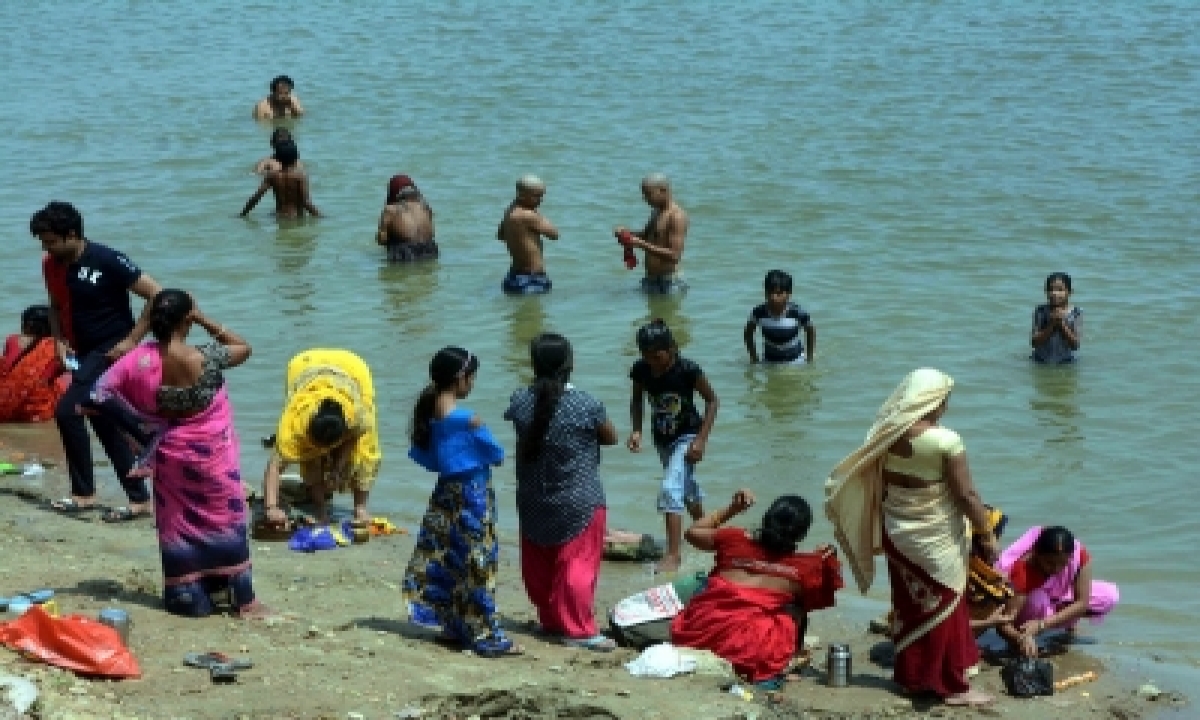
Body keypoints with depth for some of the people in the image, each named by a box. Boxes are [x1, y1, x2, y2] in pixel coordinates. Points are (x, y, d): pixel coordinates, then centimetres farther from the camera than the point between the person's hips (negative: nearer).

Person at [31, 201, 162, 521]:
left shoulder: (107, 261, -18)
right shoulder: (52, 266, 2)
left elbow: (157, 295, -17)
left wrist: (131, 341, -17)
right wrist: (60, 341, 3)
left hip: (111, 351, -8)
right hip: (85, 355, 8)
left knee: (68, 411, -17)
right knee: (106, 426, 9)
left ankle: (83, 494, -5)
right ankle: (139, 500, 16)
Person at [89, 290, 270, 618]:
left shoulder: (141, 359, -12)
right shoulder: (205, 359, -21)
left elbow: (102, 392, -7)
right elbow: (243, 347, -3)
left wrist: (142, 425, 0)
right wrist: (203, 320, -6)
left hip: (169, 453, 3)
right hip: (212, 454, -3)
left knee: (177, 523, 13)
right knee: (226, 518, 8)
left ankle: (190, 597, 19)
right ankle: (244, 599, 12)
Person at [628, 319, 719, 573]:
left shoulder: (688, 370, -27)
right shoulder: (640, 371, -16)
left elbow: (712, 400, -14)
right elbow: (637, 400, 3)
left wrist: (701, 440, -19)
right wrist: (637, 430, -12)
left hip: (687, 436, -5)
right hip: (662, 439, 5)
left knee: (671, 490, -19)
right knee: (686, 486, 25)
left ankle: (674, 553, -12)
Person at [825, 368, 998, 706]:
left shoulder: (888, 434, -4)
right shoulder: (945, 441, -21)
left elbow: (873, 485, 5)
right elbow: (966, 495, -18)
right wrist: (987, 534, -6)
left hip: (896, 533, 6)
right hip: (935, 540, -6)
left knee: (908, 606, 18)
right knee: (942, 608, 6)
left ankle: (910, 676, 28)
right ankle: (951, 686, 13)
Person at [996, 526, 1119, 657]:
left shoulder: (1080, 555, -27)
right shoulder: (1023, 570, -37)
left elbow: (1082, 602, -27)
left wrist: (1042, 624, -38)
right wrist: (1021, 639, -63)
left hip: (1057, 598, 4)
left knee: (1110, 595, -18)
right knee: (1036, 600, -39)